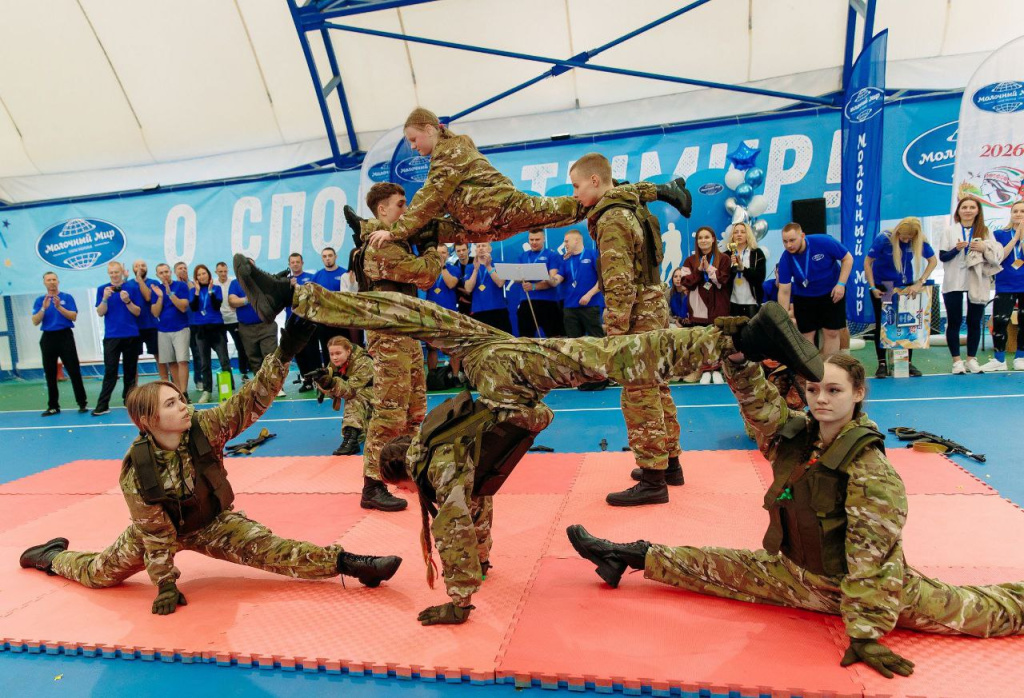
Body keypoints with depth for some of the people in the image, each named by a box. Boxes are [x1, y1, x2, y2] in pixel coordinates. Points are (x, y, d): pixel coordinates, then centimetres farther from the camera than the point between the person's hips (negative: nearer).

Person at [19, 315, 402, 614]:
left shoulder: (205, 428, -27)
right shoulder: (137, 469, -29)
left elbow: (252, 401, -37)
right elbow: (156, 531, -22)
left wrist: (284, 354, -50)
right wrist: (165, 584, -17)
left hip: (212, 521, 1)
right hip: (158, 529, 0)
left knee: (271, 551, -17)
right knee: (100, 573, 19)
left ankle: (344, 562, -22)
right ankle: (51, 556, 48)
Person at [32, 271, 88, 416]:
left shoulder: (67, 297, 3)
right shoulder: (40, 300, 8)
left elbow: (74, 316, -7)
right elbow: (35, 322, 0)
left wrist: (59, 307, -19)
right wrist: (44, 308, -14)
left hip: (65, 336, -3)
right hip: (48, 339, 3)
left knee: (74, 371, -5)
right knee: (50, 374, 6)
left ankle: (82, 403, 1)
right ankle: (53, 406, 12)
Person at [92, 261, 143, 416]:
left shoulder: (132, 288, 5)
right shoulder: (102, 289, 7)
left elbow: (138, 312, 3)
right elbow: (100, 313, 1)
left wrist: (127, 301, -14)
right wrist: (105, 298, -15)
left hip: (131, 336, 1)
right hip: (111, 336, -1)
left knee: (130, 370, 6)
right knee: (110, 371, -5)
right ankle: (102, 405, -4)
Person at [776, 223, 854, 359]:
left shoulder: (823, 242, -24)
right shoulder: (785, 260, -19)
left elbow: (848, 259, -11)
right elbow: (784, 291, -17)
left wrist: (841, 284, -19)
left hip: (831, 293, -1)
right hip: (804, 297, 1)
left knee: (832, 333, -2)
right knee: (806, 335, 0)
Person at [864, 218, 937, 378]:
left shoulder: (919, 240, -16)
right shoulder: (884, 239, -22)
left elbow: (933, 261, -7)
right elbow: (867, 262, -15)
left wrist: (919, 283, -17)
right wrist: (872, 288, -18)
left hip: (905, 285, 2)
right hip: (881, 284, -2)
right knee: (881, 324, -2)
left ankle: (908, 362, 11)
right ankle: (882, 363, 3)